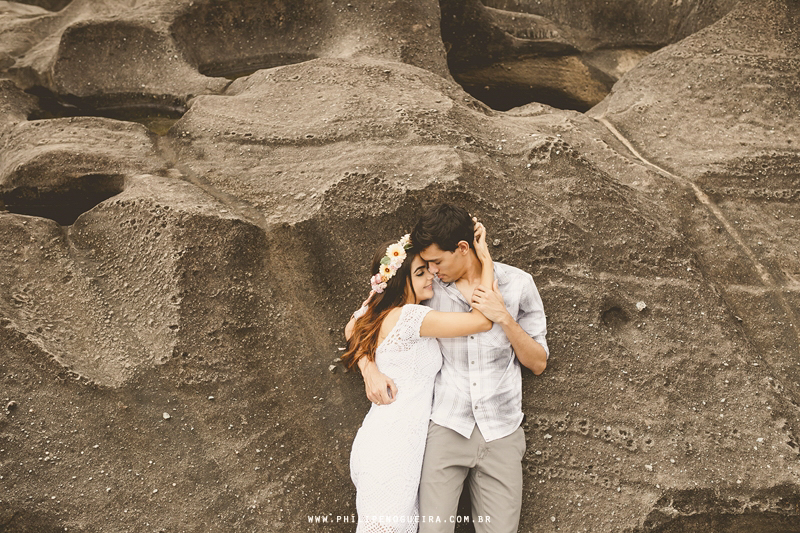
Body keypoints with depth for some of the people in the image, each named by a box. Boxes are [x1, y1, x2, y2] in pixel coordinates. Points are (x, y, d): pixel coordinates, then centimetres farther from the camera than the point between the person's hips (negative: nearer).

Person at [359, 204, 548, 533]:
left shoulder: (517, 284, 1)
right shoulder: (428, 287, 2)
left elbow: (538, 363, 5)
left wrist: (504, 318, -10)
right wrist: (369, 369, -8)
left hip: (501, 432, 1)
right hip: (447, 428, 0)